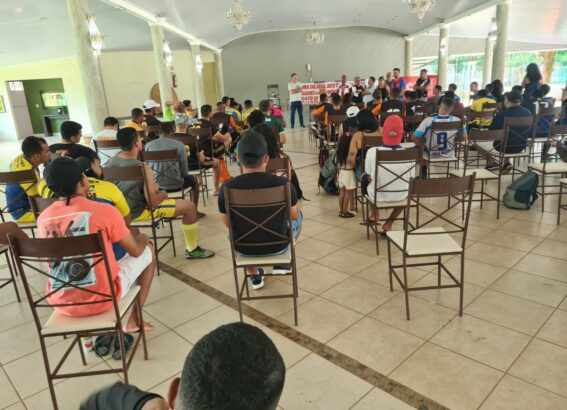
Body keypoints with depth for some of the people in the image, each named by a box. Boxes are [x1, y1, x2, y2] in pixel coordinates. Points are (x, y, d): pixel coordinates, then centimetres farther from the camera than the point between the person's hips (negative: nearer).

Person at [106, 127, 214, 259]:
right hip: (137, 212, -8)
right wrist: (163, 194, -2)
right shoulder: (142, 168, -24)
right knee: (189, 207, -2)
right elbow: (153, 202, -23)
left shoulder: (111, 162, -2)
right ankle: (192, 250, 13)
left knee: (153, 187, 35)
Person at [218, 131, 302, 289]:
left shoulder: (227, 188, -19)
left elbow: (228, 223, -1)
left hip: (243, 248, 1)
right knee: (299, 217, 29)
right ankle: (282, 263, 35)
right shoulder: (283, 184, -22)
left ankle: (254, 276, 40)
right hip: (278, 245, -1)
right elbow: (294, 215, -3)